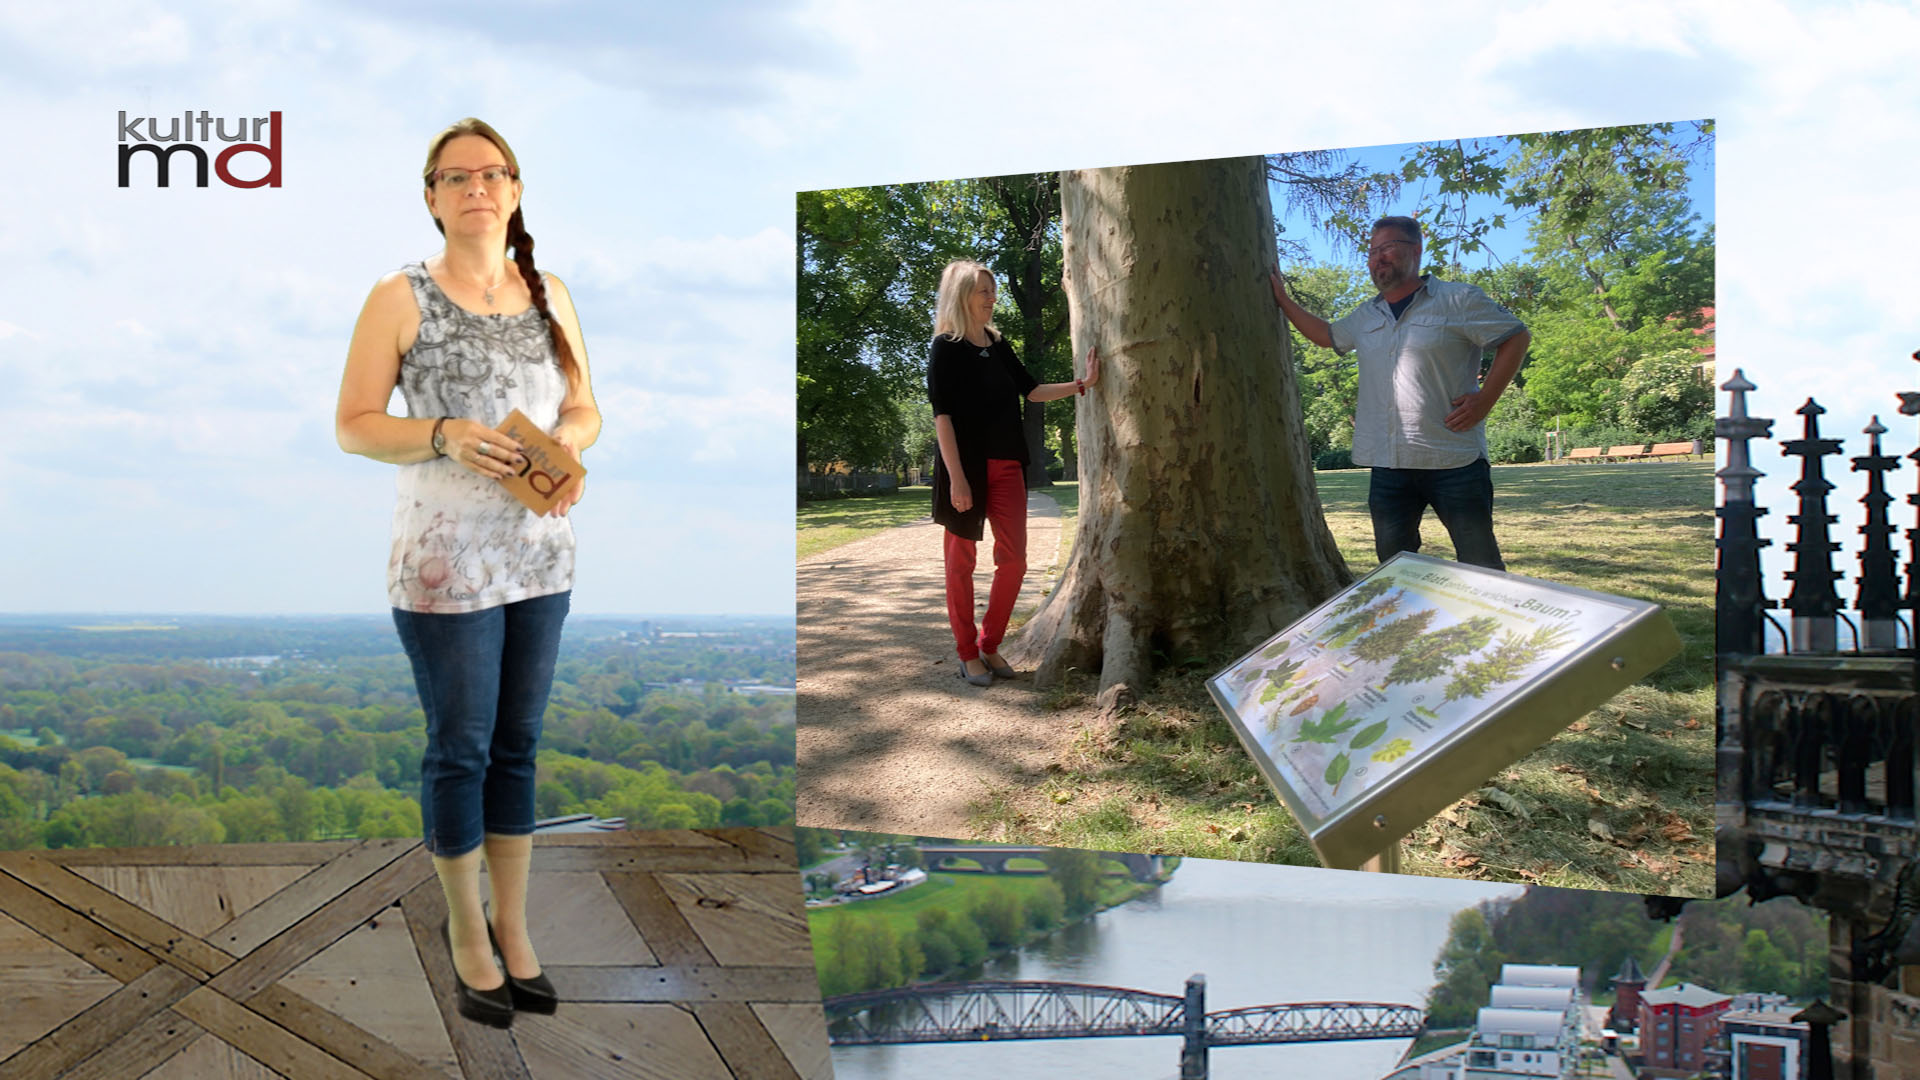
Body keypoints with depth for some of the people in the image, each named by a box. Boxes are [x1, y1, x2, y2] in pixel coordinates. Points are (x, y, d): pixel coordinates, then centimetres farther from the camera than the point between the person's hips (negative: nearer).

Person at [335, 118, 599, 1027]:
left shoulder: (548, 295, 8)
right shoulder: (401, 298, -6)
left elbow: (585, 407, 13)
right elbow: (352, 425, -7)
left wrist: (571, 440, -9)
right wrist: (446, 435, -22)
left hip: (541, 557, 5)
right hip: (444, 562, -4)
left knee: (517, 745, 13)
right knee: (460, 748, 4)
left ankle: (514, 929, 25)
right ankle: (467, 935, 20)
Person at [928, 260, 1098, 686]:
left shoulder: (998, 346, 13)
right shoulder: (945, 348, -6)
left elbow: (1031, 390, 18)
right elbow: (942, 415, -12)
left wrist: (1083, 383, 7)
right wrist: (957, 478, -18)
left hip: (1006, 466, 6)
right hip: (966, 466, -6)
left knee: (1013, 559, 2)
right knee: (962, 561, 2)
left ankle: (990, 646, 15)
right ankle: (968, 655, 10)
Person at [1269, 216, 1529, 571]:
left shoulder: (1457, 300, -3)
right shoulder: (1366, 316, 17)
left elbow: (1516, 338, -2)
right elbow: (1326, 334, 34)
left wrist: (1484, 399, -10)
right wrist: (1282, 299, 28)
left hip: (1454, 459, -6)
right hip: (1388, 464, 6)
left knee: (1481, 565, -3)